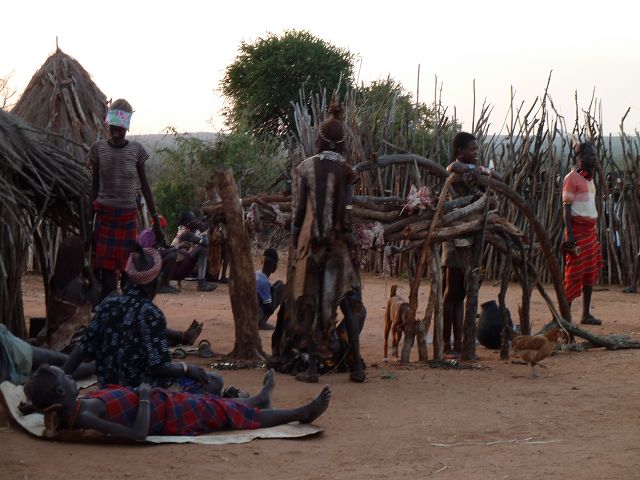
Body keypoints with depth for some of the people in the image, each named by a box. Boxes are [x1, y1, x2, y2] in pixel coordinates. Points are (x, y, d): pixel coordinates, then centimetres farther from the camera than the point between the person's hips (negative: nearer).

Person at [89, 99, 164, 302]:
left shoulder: (136, 150, 1)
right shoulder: (99, 148, 1)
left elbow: (145, 186, 6)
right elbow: (94, 186, 6)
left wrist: (156, 221, 4)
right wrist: (89, 219, 2)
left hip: (128, 215, 1)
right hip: (104, 214, -1)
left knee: (125, 265, 0)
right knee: (105, 268, -7)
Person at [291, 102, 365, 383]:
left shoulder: (308, 167, -2)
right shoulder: (346, 170, -1)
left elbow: (301, 208, -1)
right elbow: (347, 210, -4)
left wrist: (295, 237, 10)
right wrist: (350, 239, 4)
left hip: (312, 240, -1)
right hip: (338, 242, 1)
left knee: (311, 300, 3)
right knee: (343, 301, 8)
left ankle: (313, 367, 1)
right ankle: (357, 366, 5)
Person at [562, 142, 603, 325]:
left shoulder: (589, 178, 16)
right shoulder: (572, 178, -10)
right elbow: (566, 207, -15)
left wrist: (594, 231, 15)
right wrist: (570, 234, -22)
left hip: (590, 230, 9)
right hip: (578, 229, -9)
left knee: (591, 272, 10)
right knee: (575, 272, -10)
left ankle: (586, 314, 16)